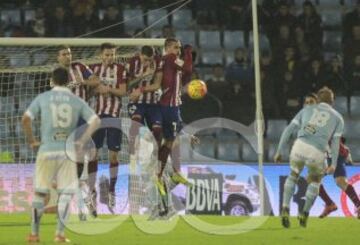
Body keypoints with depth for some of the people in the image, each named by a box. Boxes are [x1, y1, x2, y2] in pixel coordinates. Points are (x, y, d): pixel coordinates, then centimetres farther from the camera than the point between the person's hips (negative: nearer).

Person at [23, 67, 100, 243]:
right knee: (66, 192, 6)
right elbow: (95, 121, -2)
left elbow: (26, 119, -6)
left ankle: (34, 233, 12)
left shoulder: (43, 98, 2)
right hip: (68, 152, 0)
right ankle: (60, 233, -1)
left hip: (46, 151, 0)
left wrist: (31, 140, 5)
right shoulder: (77, 101, 5)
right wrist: (82, 141, 1)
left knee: (40, 192, 9)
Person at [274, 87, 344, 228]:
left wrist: (279, 151, 19)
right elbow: (335, 142, 6)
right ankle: (304, 214, 25)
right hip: (317, 153, -1)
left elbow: (288, 130, 16)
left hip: (300, 146, 1)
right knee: (315, 180, 30)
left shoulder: (307, 109, 24)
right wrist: (333, 165, 5)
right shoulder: (338, 118, 19)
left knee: (293, 177, 29)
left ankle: (285, 210, 9)